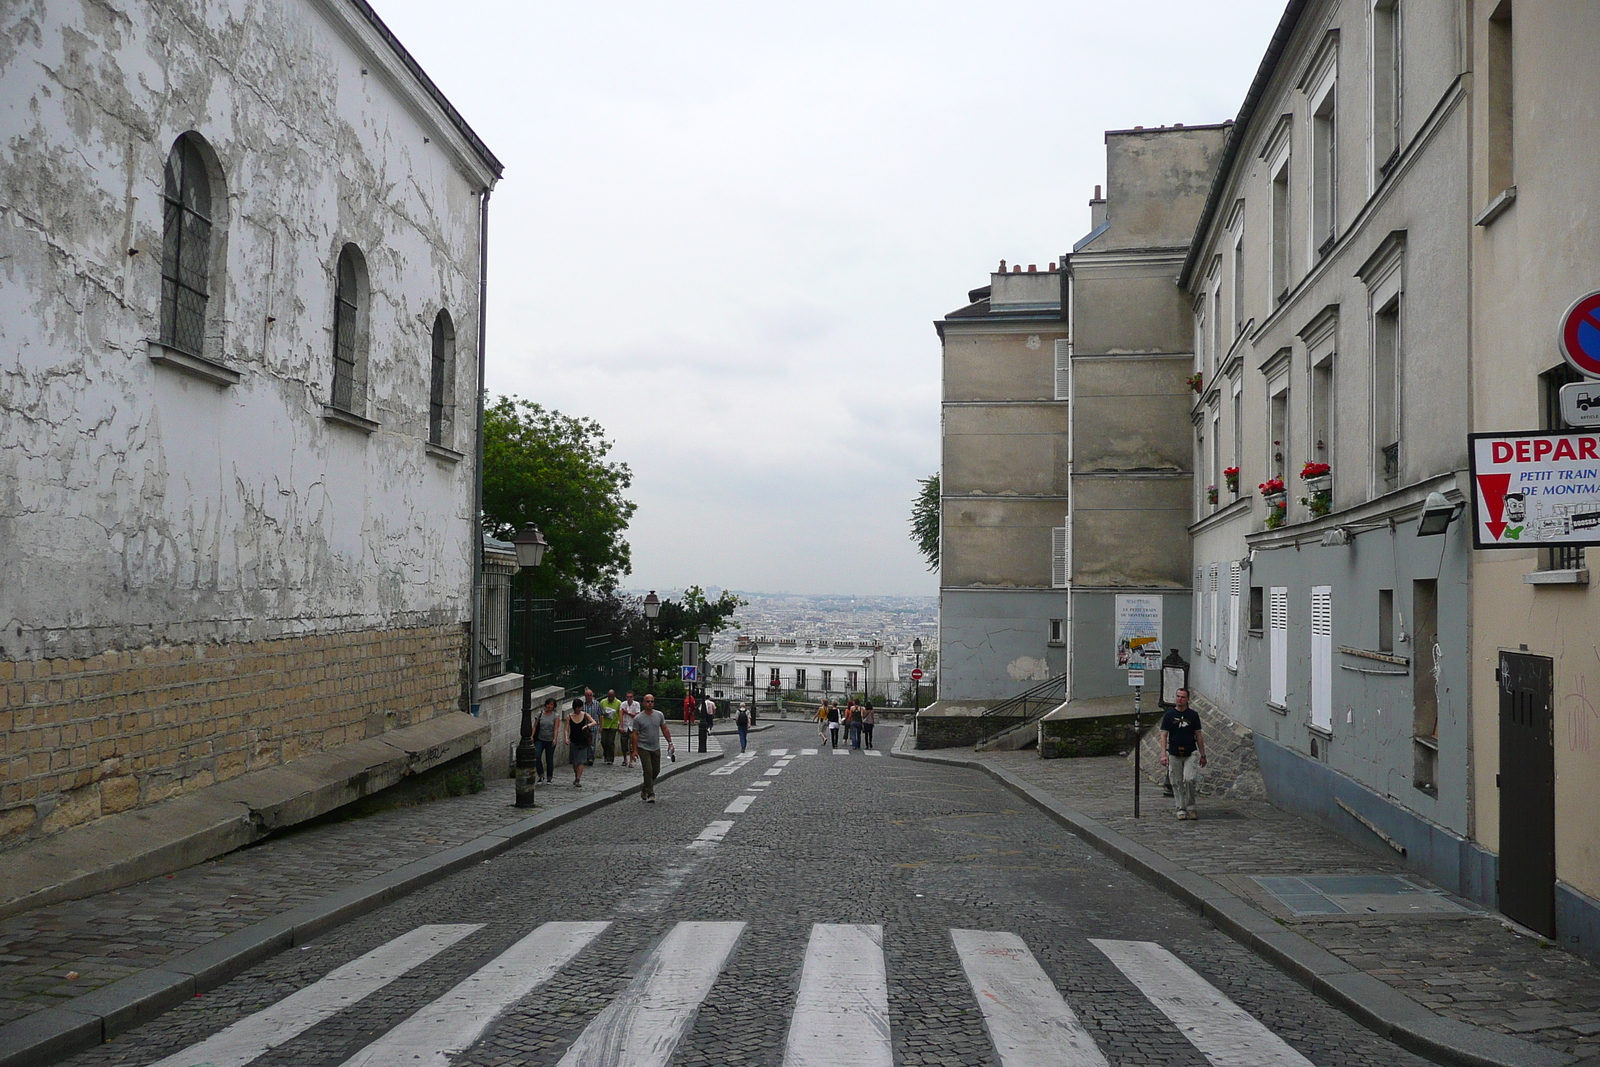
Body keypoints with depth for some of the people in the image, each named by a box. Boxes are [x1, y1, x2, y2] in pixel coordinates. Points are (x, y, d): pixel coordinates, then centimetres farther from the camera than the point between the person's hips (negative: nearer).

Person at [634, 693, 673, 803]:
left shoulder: (659, 715, 3)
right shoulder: (638, 719, -8)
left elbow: (665, 730, 11)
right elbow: (635, 735, -6)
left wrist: (670, 742, 7)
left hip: (656, 748, 5)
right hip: (644, 749, -5)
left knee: (656, 771, 10)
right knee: (648, 771, -10)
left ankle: (645, 790, 29)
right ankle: (650, 794, -5)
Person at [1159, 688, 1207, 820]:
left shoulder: (1193, 715, 5)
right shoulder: (1169, 715, 2)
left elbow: (1199, 735, 9)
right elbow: (1164, 735, -1)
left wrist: (1203, 755, 7)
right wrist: (1163, 754, -11)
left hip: (1191, 753, -1)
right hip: (1174, 754, 1)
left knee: (1189, 779, -15)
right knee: (1177, 783, 3)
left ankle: (1190, 807, 2)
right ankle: (1181, 809, 15)